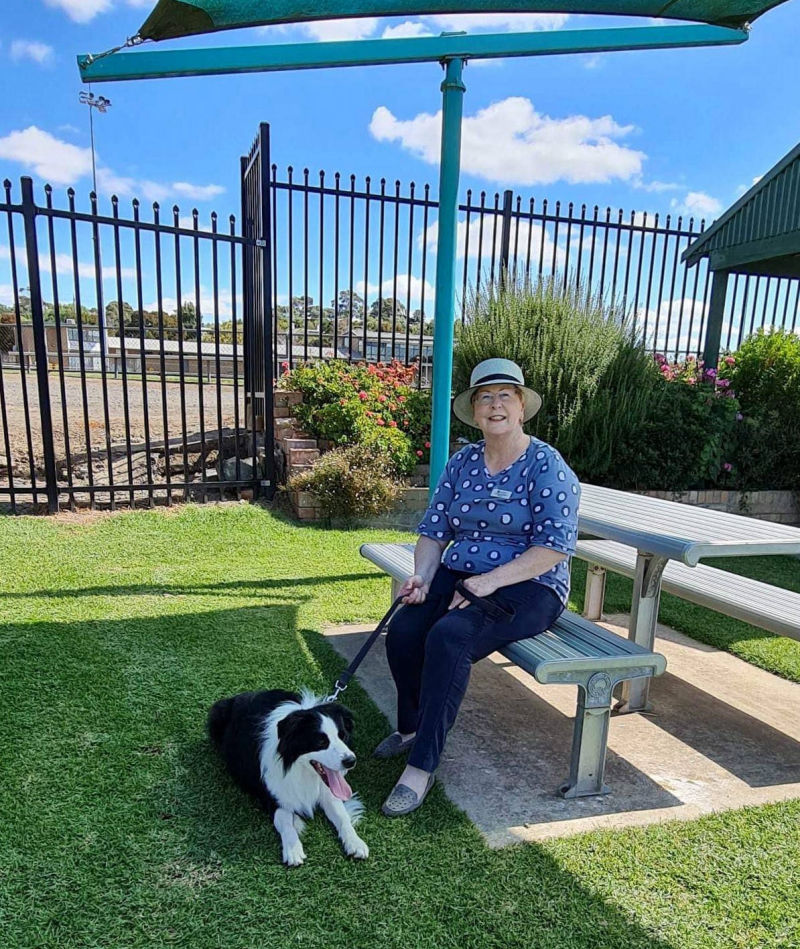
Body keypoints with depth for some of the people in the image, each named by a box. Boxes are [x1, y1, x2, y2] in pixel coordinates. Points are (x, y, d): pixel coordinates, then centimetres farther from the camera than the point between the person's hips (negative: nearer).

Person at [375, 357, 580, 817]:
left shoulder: (547, 465, -8)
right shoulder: (462, 463, 9)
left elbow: (554, 547, -16)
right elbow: (434, 530, 7)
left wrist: (490, 581, -22)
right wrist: (423, 574, -12)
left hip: (528, 588, -5)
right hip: (458, 576, 5)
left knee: (449, 638, -31)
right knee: (403, 630, -20)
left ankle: (422, 767, -16)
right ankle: (412, 727, 9)